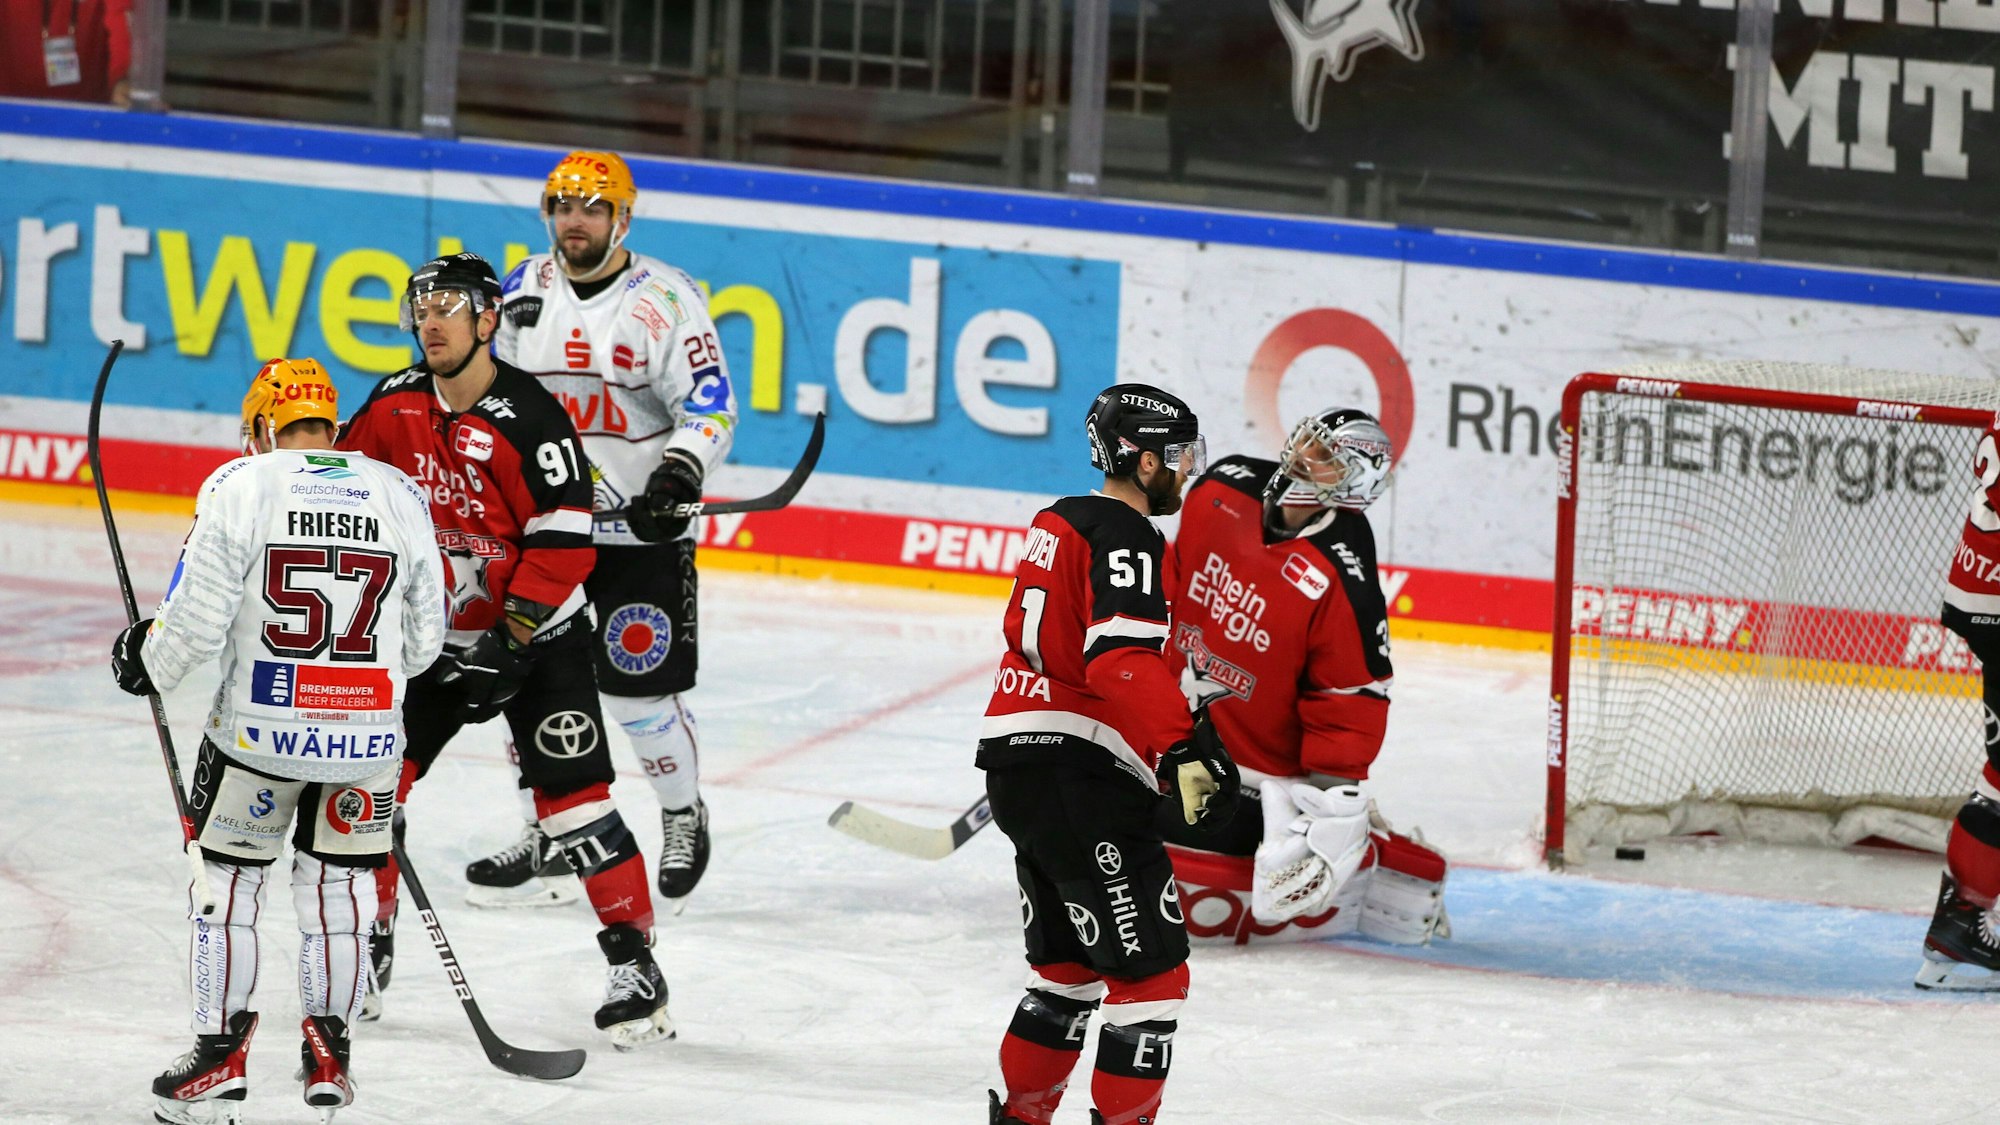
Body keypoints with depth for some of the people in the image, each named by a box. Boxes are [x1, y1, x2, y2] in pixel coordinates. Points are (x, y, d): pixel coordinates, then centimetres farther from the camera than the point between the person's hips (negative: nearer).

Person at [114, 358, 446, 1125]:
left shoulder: (241, 487, -6)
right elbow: (423, 638, 10)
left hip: (261, 728, -3)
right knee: (337, 882, 17)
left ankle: (220, 1056, 14)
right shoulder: (400, 496, 4)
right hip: (367, 735, 3)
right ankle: (328, 1054, 15)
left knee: (226, 878, 13)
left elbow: (196, 621, -9)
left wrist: (146, 663, 11)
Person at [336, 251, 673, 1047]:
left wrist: (511, 636, -23)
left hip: (536, 633, -5)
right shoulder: (393, 408, -1)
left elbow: (563, 540, -20)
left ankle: (634, 958, -5)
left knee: (571, 793, -11)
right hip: (431, 636, 5)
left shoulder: (528, 418, -18)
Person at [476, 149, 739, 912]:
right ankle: (550, 842, 16)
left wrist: (682, 470, -27)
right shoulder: (521, 293, 6)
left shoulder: (665, 299, -8)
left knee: (639, 692, -5)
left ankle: (684, 823, 20)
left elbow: (710, 405, -11)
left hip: (640, 532, -5)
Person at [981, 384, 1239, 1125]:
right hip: (1079, 778, -10)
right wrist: (1183, 748, -32)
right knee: (1150, 973, -7)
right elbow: (1122, 660, -26)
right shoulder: (1126, 539, -13)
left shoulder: (1058, 523, 17)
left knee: (1068, 966, 21)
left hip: (1017, 758, 10)